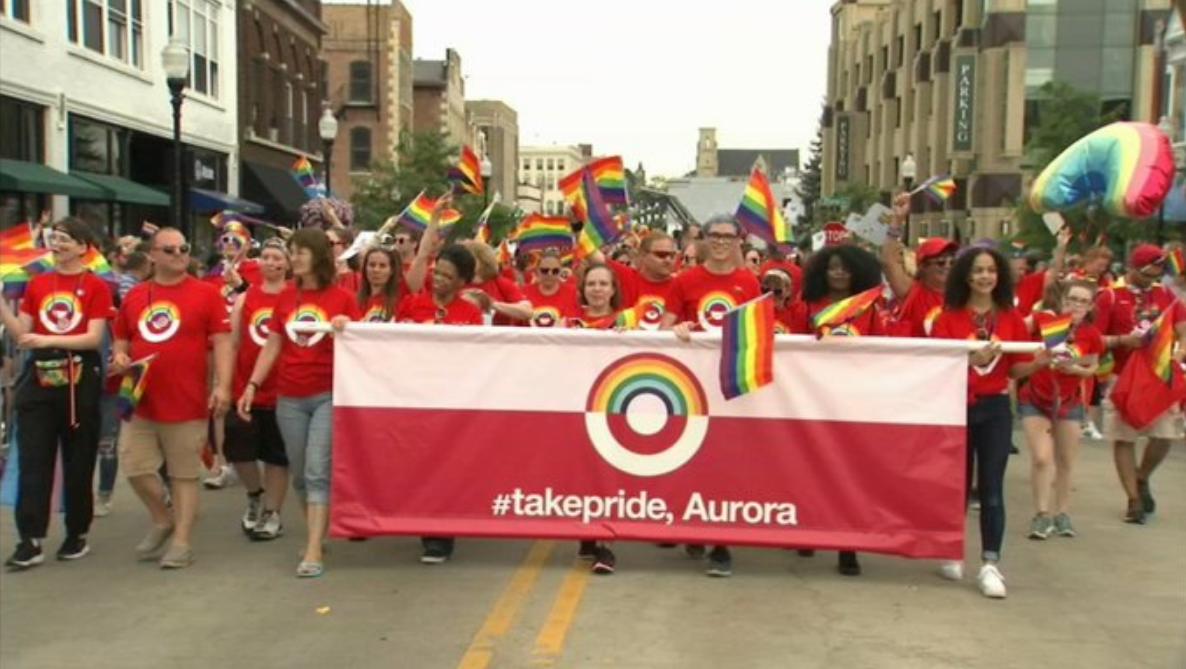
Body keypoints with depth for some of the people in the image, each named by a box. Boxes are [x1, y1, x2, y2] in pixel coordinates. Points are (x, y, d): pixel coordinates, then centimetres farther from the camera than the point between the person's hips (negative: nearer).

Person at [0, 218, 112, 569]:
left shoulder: (96, 287, -2)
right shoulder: (37, 284, 10)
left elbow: (94, 338, -11)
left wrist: (49, 340, -21)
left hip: (79, 381, -3)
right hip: (39, 379, 3)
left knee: (78, 461, 6)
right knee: (33, 461, -1)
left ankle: (77, 534, 19)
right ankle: (30, 541, 1)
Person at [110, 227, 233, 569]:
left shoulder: (206, 293, -3)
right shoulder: (135, 295, 9)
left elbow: (222, 342, -7)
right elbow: (122, 339, 19)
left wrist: (223, 385, -17)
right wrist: (120, 357, -4)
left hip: (187, 404, -4)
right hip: (141, 402, 4)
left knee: (185, 474, 3)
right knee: (135, 468, 6)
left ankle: (182, 543, 13)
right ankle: (162, 520, 30)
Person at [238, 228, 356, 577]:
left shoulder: (342, 297, -3)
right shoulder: (285, 297, 8)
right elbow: (272, 346, 10)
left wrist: (346, 328, -19)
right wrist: (252, 385, 3)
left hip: (328, 395, -4)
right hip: (289, 397, 4)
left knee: (317, 471, -11)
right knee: (299, 474, 11)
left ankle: (313, 551, -10)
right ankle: (316, 532, 29)